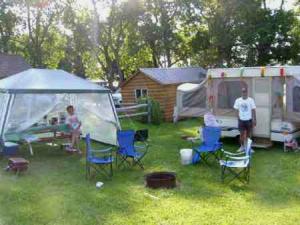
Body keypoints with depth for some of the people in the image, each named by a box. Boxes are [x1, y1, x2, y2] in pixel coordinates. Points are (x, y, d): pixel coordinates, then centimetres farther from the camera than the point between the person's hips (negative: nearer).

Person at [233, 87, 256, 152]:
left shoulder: (251, 100, -4)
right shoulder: (238, 100, 0)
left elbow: (253, 110, -2)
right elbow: (237, 110, 5)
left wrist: (254, 120, -3)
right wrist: (238, 118, -1)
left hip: (249, 120, -1)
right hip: (241, 120, 1)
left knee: (248, 134, 8)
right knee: (242, 134, 2)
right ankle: (242, 146, 17)